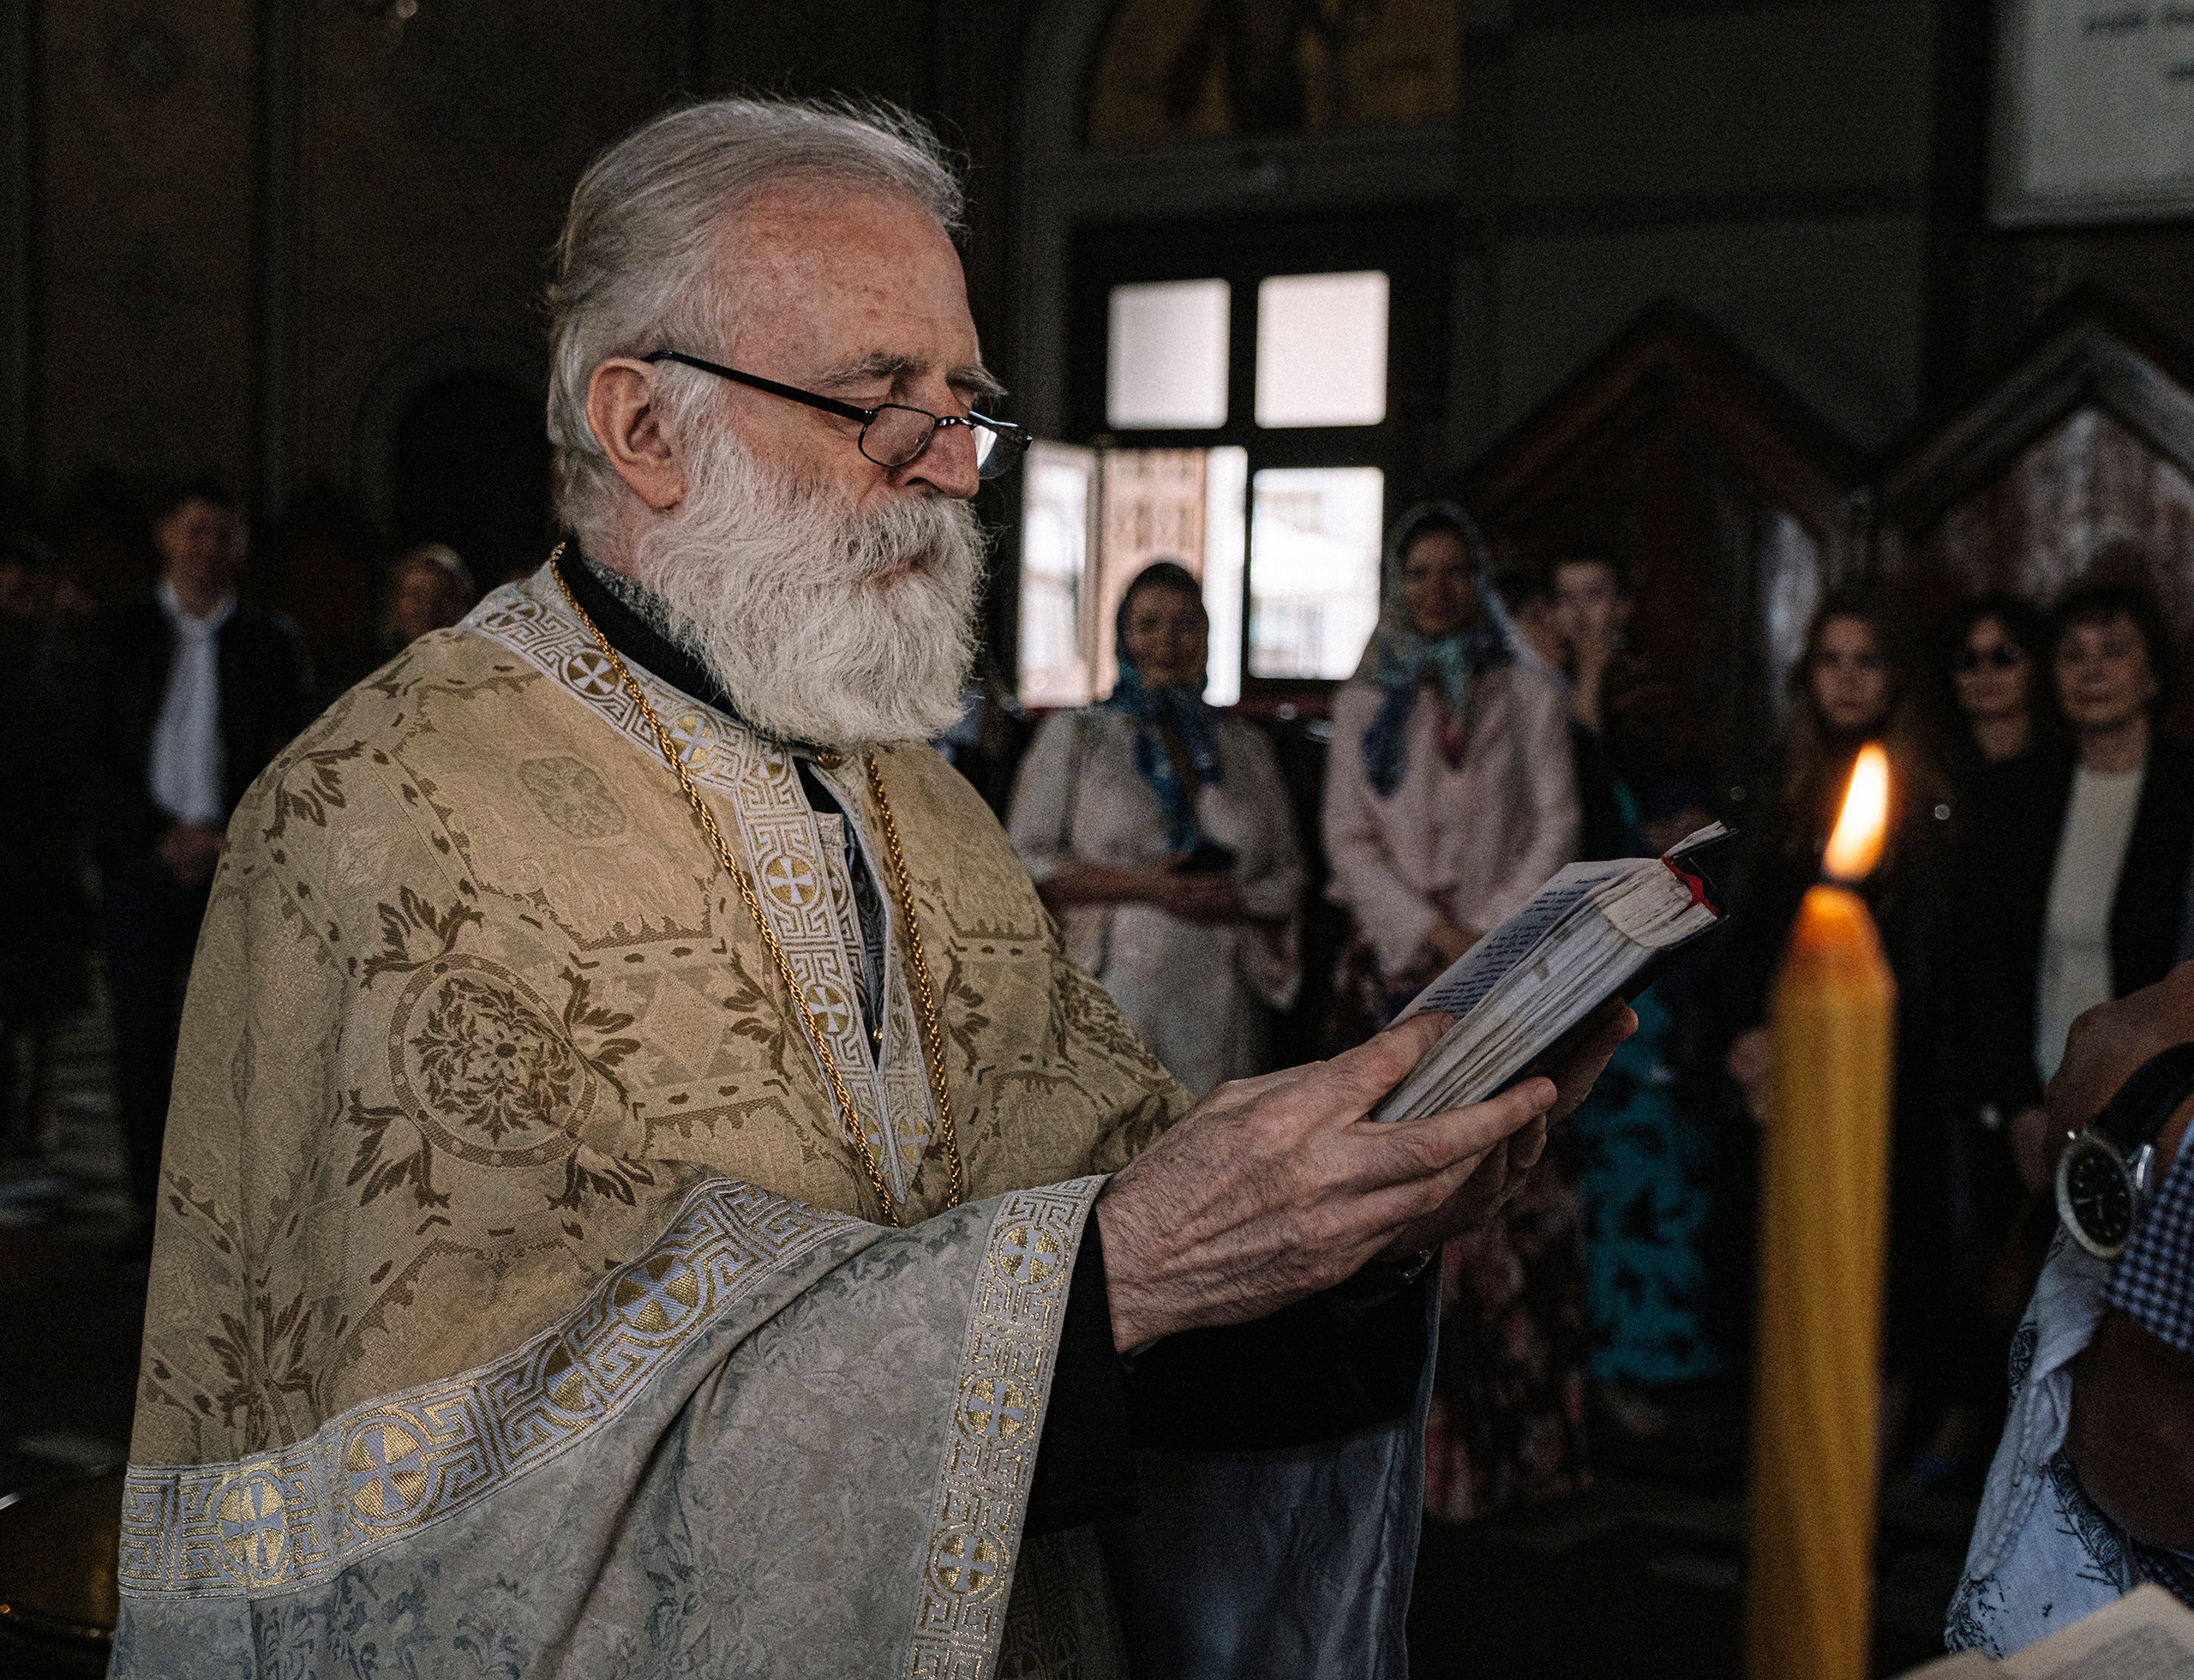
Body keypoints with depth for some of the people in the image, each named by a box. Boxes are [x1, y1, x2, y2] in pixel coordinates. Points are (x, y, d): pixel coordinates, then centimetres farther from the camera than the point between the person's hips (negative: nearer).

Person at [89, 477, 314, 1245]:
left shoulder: (271, 641, 9)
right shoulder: (121, 635, 10)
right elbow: (103, 750, 5)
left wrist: (226, 837, -8)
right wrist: (163, 835, -7)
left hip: (237, 866, 0)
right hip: (142, 862, 1)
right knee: (142, 1043, -1)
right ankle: (153, 1208, 6)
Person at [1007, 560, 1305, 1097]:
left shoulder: (1248, 749, 18)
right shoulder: (1074, 736, 10)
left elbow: (1287, 881, 16)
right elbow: (1024, 862, 2)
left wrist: (1234, 900, -7)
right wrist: (1139, 885, -10)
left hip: (1220, 1010, 3)